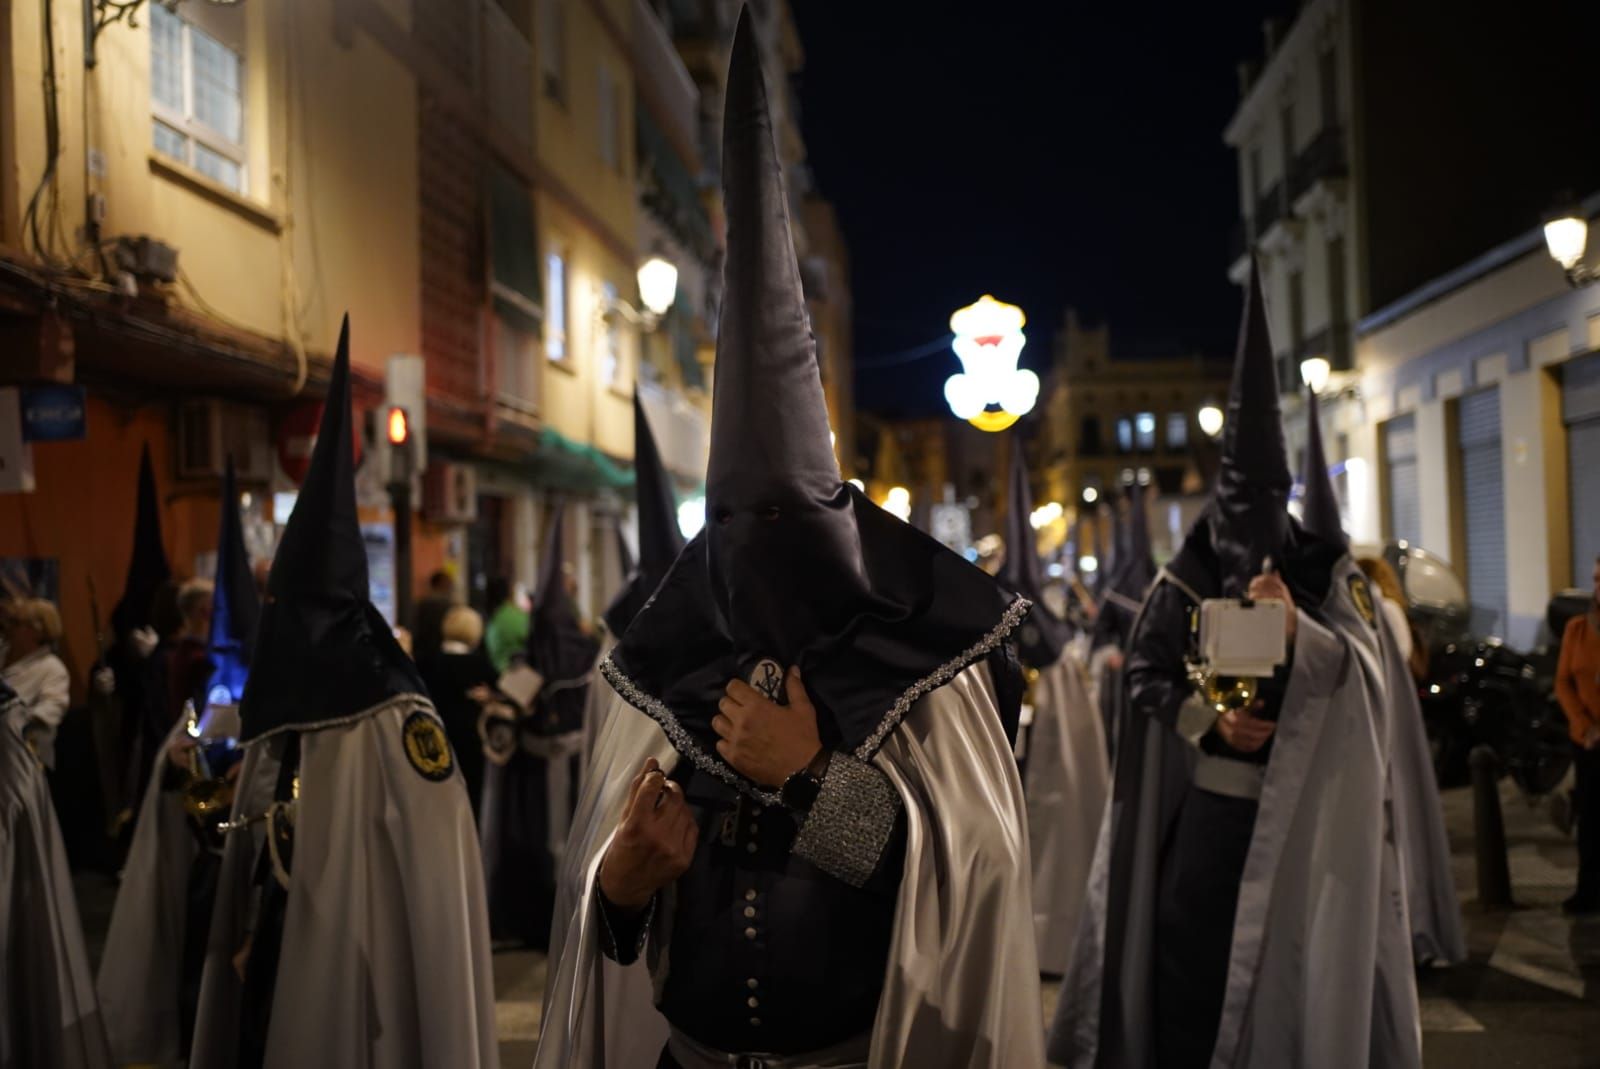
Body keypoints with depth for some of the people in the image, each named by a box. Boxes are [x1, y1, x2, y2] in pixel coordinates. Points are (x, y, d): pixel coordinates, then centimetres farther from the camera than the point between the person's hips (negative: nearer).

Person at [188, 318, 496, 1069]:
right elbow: (250, 872, 15)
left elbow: (437, 891, -17)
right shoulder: (278, 724, 8)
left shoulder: (394, 725, -15)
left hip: (363, 996, -7)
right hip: (275, 995, 7)